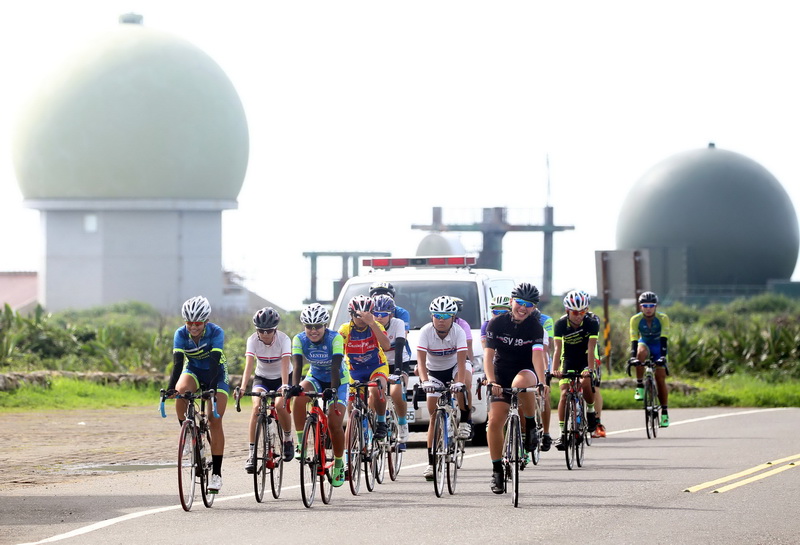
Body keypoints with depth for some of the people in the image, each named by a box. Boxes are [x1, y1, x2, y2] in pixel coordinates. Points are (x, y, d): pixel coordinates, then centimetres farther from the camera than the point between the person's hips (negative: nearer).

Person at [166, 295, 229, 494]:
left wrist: (211, 388, -47)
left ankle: (216, 473, -8)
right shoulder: (181, 334, -19)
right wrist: (171, 387, -42)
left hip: (216, 374, -2)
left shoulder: (216, 332, -26)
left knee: (215, 421, -12)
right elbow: (178, 362, -28)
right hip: (193, 371, 2)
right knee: (181, 392, -33)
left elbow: (215, 362, -35)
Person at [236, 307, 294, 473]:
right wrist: (242, 387, -45)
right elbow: (249, 364, -30)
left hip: (281, 378, -1)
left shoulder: (283, 339, -23)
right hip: (262, 378, 1)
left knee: (279, 405, -29)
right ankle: (252, 453, -23)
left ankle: (288, 438, 1)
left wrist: (285, 386, -49)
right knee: (257, 406, -25)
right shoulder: (253, 340, -19)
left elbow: (285, 364, -34)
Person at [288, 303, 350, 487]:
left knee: (334, 423, -16)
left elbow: (335, 367, -34)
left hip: (338, 380, -3)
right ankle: (301, 442, -21)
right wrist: (295, 386, -46)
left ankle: (339, 464, 6)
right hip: (315, 378, 3)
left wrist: (333, 390, -49)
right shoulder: (299, 340, -17)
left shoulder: (335, 339, -25)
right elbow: (297, 366, -28)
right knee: (299, 397, -32)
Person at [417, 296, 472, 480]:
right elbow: (421, 359, -29)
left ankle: (465, 422, -20)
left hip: (453, 368, -1)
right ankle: (432, 462, -1)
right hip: (434, 372, 1)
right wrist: (425, 381, -45)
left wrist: (459, 382, -48)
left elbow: (461, 360, -32)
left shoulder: (458, 332, -23)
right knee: (434, 415, -6)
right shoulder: (426, 332, -22)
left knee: (466, 377, -38)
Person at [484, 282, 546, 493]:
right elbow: (489, 354, -16)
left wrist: (541, 382, -39)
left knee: (520, 383, -39)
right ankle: (497, 469, 3)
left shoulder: (535, 327, -11)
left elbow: (538, 355, -24)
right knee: (495, 421, -11)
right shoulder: (497, 323, -9)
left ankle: (531, 426, -16)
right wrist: (491, 381, -32)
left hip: (526, 371, -2)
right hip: (502, 374, 2)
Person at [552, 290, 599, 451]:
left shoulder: (592, 322, -23)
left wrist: (590, 370, -40)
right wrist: (554, 369, -40)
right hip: (568, 360, 1)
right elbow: (558, 348, -26)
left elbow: (591, 348, -28)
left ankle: (590, 411, 0)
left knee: (586, 383, -28)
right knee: (565, 393, -11)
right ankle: (563, 434, -7)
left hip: (586, 359, -1)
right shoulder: (560, 324, -20)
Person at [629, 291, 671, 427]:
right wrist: (632, 357, -42)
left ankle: (664, 412, 2)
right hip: (644, 343, 0)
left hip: (658, 347, 0)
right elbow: (634, 340, -28)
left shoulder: (663, 318, -24)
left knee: (661, 379, -9)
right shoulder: (636, 319, -22)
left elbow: (664, 339, -32)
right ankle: (639, 386, -26)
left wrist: (663, 356, -46)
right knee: (641, 353, -37)